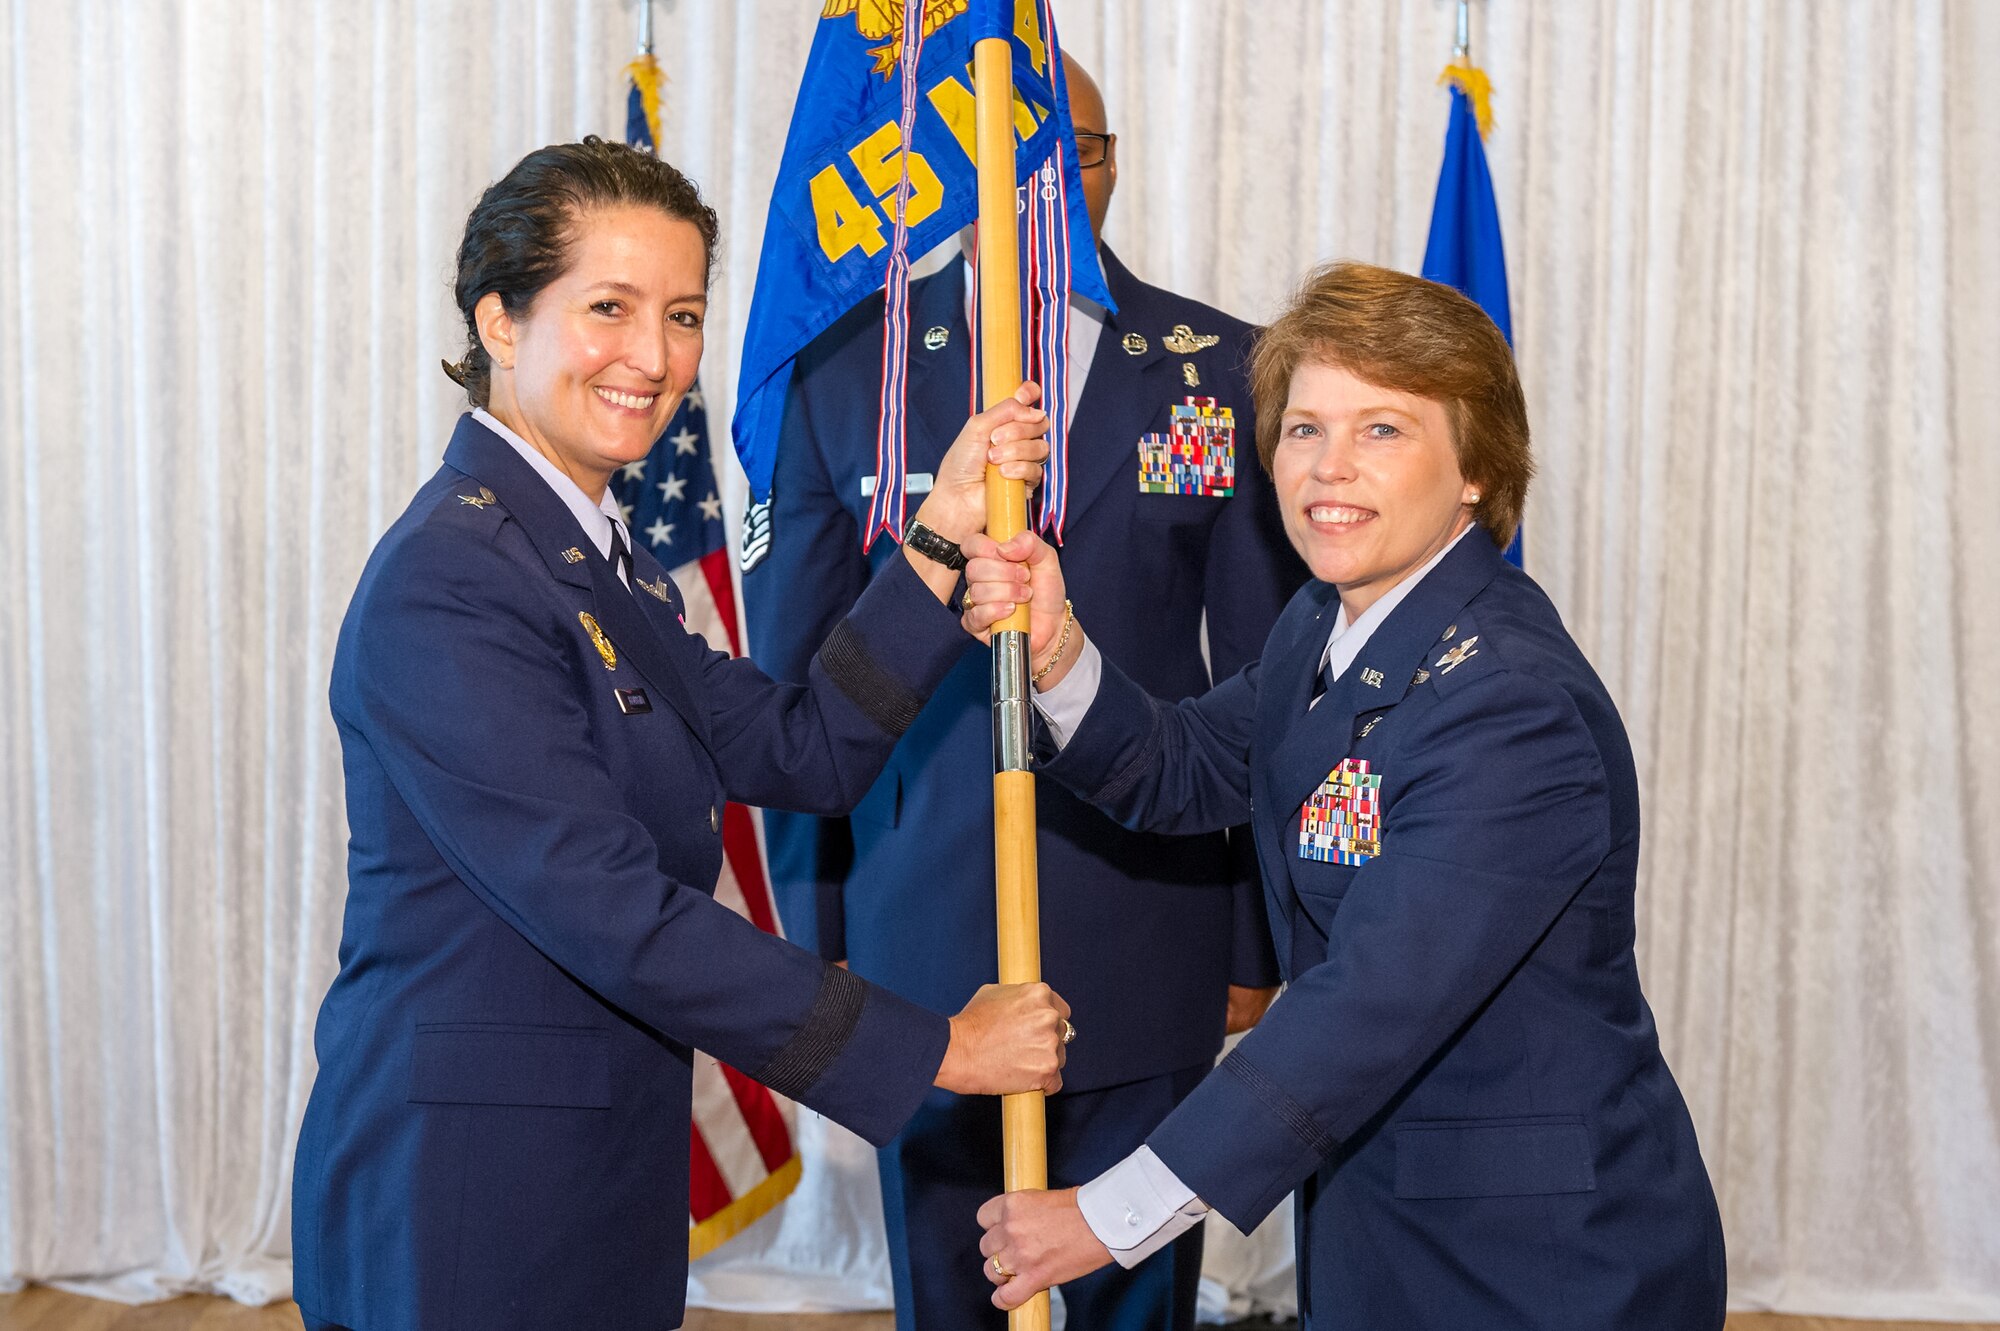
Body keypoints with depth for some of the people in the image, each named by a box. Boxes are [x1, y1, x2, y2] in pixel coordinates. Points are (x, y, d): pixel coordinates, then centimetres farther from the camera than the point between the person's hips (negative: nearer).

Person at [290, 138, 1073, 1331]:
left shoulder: (598, 553, 10)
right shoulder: (449, 584, -20)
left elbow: (805, 754, 4)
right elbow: (612, 911, -24)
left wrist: (943, 538, -5)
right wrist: (934, 1050, -20)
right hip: (464, 1185, -9)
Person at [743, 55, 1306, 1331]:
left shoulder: (1221, 370, 1)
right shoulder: (846, 371, 1)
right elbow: (797, 688, 5)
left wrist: (1264, 939, 3)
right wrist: (812, 939, 4)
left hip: (1147, 936, 0)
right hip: (921, 932, 1)